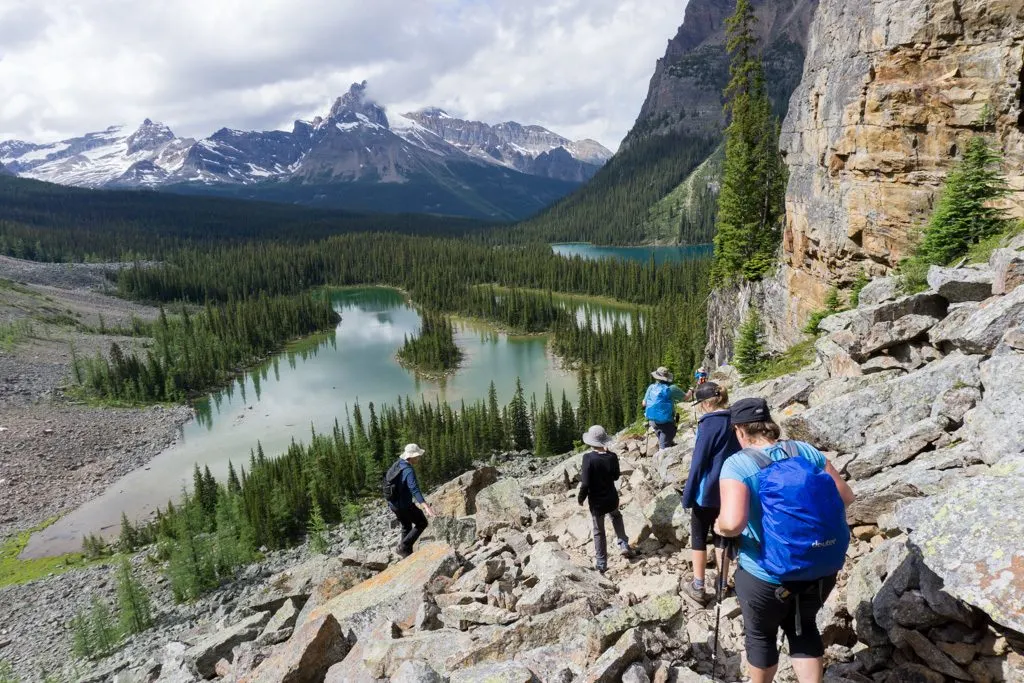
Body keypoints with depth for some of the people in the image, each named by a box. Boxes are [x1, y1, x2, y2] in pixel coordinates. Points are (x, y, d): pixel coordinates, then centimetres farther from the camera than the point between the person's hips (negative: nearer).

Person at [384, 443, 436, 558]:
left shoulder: (397, 464, 2)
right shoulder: (408, 471, -26)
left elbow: (386, 479, 21)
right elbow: (414, 489, -40)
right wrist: (425, 505, -50)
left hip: (393, 503, 9)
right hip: (404, 505, -9)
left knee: (406, 527, 24)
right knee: (422, 523, 6)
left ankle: (407, 553, 31)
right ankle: (403, 547, 2)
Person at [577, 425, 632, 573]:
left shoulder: (588, 458, -24)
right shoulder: (612, 457, -12)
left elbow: (585, 483, -24)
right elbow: (616, 476, 5)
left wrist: (580, 498, -5)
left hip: (596, 502, -3)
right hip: (611, 499, 3)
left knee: (599, 531, 15)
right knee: (616, 517, 35)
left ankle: (602, 564, 23)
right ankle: (623, 544, 25)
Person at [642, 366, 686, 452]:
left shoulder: (651, 387, -2)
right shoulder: (672, 388, -12)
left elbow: (644, 403, 8)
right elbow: (685, 398, 2)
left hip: (653, 421, 4)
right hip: (666, 422, -4)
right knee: (664, 446, 1)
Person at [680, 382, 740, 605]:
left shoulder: (709, 424, -19)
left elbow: (698, 461, -17)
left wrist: (687, 494, -9)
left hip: (707, 492, -6)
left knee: (698, 538, 8)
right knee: (721, 536, 18)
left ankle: (698, 587, 13)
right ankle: (722, 584, 26)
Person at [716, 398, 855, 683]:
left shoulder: (737, 464, -18)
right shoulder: (805, 450, -3)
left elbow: (732, 522, -30)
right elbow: (846, 496, 3)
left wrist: (720, 527, -8)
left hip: (767, 576, -4)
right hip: (823, 570, 4)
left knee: (761, 634, 22)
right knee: (803, 627, 29)